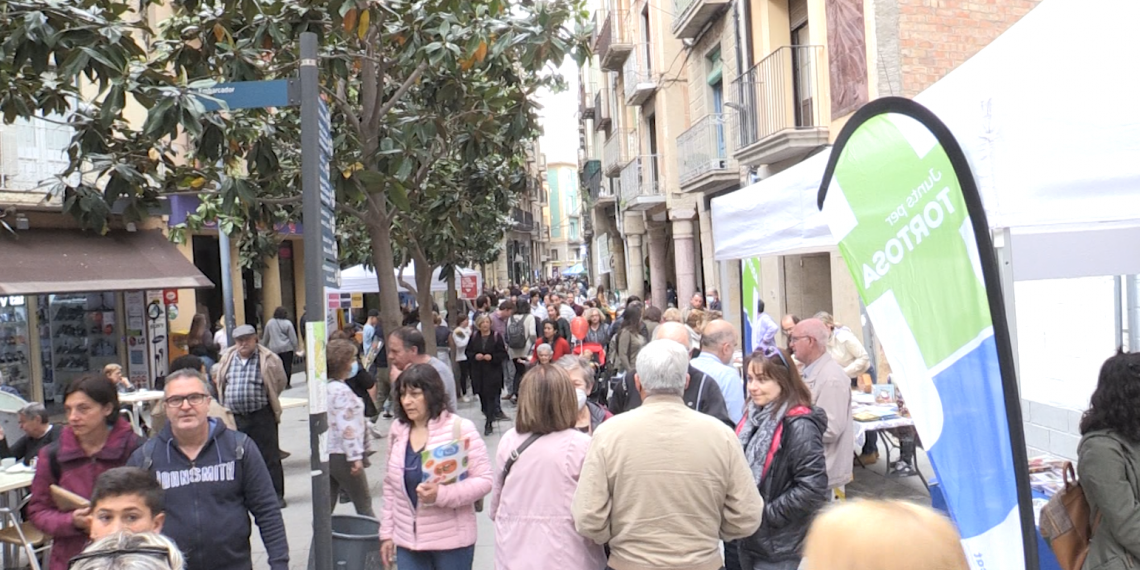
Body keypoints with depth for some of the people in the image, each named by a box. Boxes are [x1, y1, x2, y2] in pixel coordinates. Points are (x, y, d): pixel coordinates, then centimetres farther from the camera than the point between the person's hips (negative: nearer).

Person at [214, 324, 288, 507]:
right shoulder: (227, 358, 8)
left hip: (261, 416, -4)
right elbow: (220, 382, 20)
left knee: (269, 457, 1)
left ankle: (276, 495, 9)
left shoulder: (268, 359, -5)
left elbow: (280, 382, 3)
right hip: (233, 416, 4)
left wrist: (264, 398, 6)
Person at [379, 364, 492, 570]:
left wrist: (441, 494, -27)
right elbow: (391, 485, 13)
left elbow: (484, 480, -15)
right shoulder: (398, 430, 4)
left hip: (451, 540, -4)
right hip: (408, 540, 4)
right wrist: (387, 532, 12)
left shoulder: (460, 428, -12)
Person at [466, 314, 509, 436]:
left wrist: (492, 357, -18)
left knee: (490, 396, -6)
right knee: (482, 395, 9)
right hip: (478, 372, 4)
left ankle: (489, 423, -4)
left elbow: (503, 353, -3)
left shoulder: (496, 336, -4)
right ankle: (491, 415, 30)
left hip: (493, 372, -4)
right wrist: (475, 356, -10)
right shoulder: (474, 337, 5)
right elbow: (468, 352, 10)